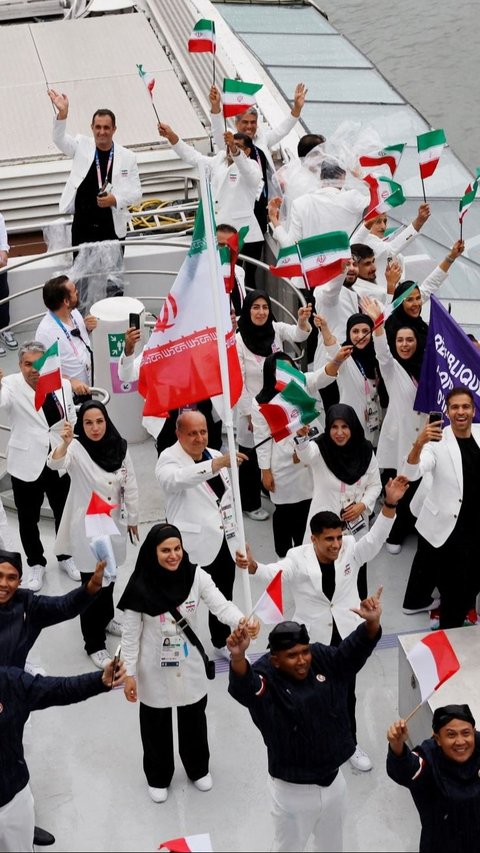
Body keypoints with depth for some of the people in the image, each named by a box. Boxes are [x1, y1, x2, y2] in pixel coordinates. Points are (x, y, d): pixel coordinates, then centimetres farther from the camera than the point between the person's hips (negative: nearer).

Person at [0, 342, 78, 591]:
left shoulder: (62, 384, -2)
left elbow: (72, 421, 7)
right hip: (27, 465, -3)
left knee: (64, 513, 18)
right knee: (29, 518, 11)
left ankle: (65, 557, 41)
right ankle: (36, 564, 31)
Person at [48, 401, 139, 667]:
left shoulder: (119, 448, -4)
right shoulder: (77, 448, -15)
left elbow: (130, 486, 4)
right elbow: (56, 463, -37)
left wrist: (132, 518, 9)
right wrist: (65, 443, -56)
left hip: (114, 524, 5)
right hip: (87, 526, -5)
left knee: (109, 576, 23)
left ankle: (105, 618, 49)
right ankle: (94, 644, 10)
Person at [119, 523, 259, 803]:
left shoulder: (196, 576, -15)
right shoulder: (141, 586, -20)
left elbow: (221, 605, -25)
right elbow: (131, 633, -12)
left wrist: (244, 621, -46)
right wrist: (129, 674, -10)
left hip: (190, 666, 2)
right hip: (155, 669, -2)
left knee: (194, 719, 22)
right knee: (156, 724, 17)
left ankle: (198, 768, 49)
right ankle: (158, 777, 42)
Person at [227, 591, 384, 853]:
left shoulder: (323, 659, -7)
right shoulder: (265, 679, -24)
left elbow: (355, 650, -14)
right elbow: (242, 687, -44)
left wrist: (371, 623, -37)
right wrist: (238, 657, -66)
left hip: (333, 782, 5)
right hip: (293, 791, -5)